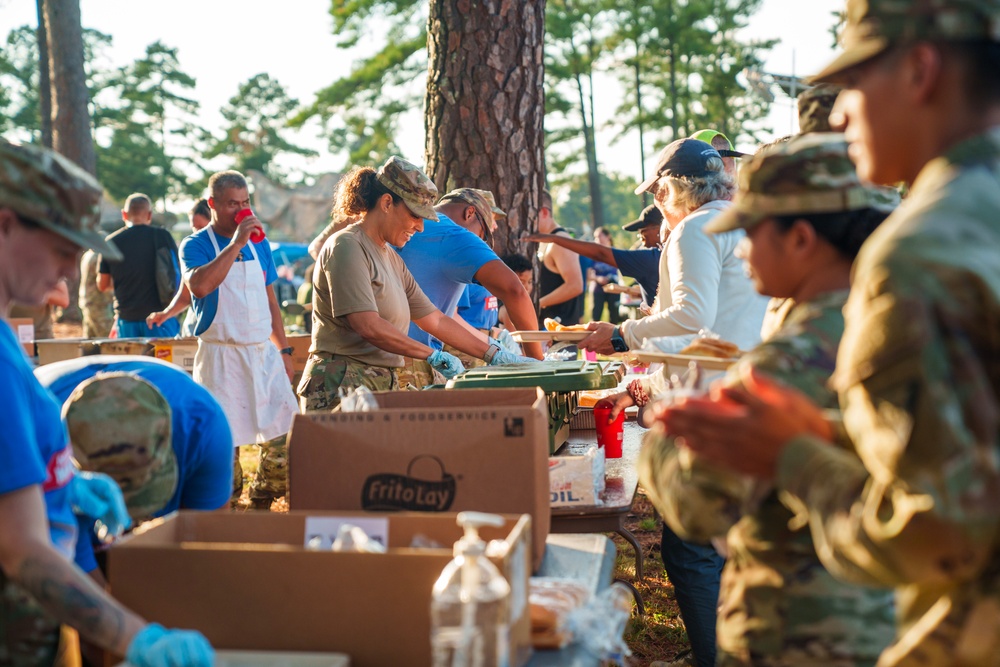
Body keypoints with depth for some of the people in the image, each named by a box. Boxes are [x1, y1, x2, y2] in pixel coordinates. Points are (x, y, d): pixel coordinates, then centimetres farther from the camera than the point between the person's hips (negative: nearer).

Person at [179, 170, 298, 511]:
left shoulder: (259, 244, 12)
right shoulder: (196, 245, -4)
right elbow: (200, 286, -27)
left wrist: (283, 349, 14)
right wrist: (235, 243, -25)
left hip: (264, 352, 5)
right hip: (221, 355, -5)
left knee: (283, 435, 1)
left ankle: (262, 507, 17)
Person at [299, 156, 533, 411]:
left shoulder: (392, 259, 20)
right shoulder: (347, 247, -8)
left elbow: (435, 320, 19)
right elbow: (369, 327, -18)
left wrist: (494, 355, 13)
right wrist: (434, 355, -14)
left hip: (384, 386, 8)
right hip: (341, 388, -8)